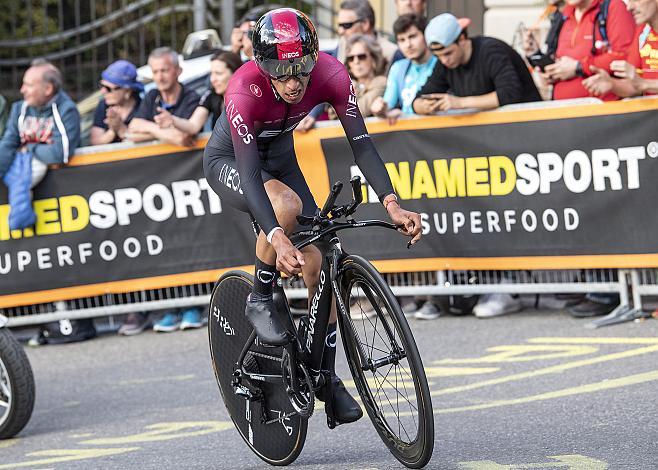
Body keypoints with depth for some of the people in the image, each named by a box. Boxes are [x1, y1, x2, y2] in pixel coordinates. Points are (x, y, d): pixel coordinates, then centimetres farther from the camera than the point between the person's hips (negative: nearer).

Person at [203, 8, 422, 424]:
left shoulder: (331, 74, -28)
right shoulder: (245, 90, -38)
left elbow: (360, 142, -29)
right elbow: (250, 174, -42)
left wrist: (392, 204, -42)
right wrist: (277, 238, -56)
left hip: (280, 158, 4)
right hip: (229, 162, -4)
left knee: (318, 264, -6)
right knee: (286, 204, -36)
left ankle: (327, 375, 8)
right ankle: (260, 301, -14)